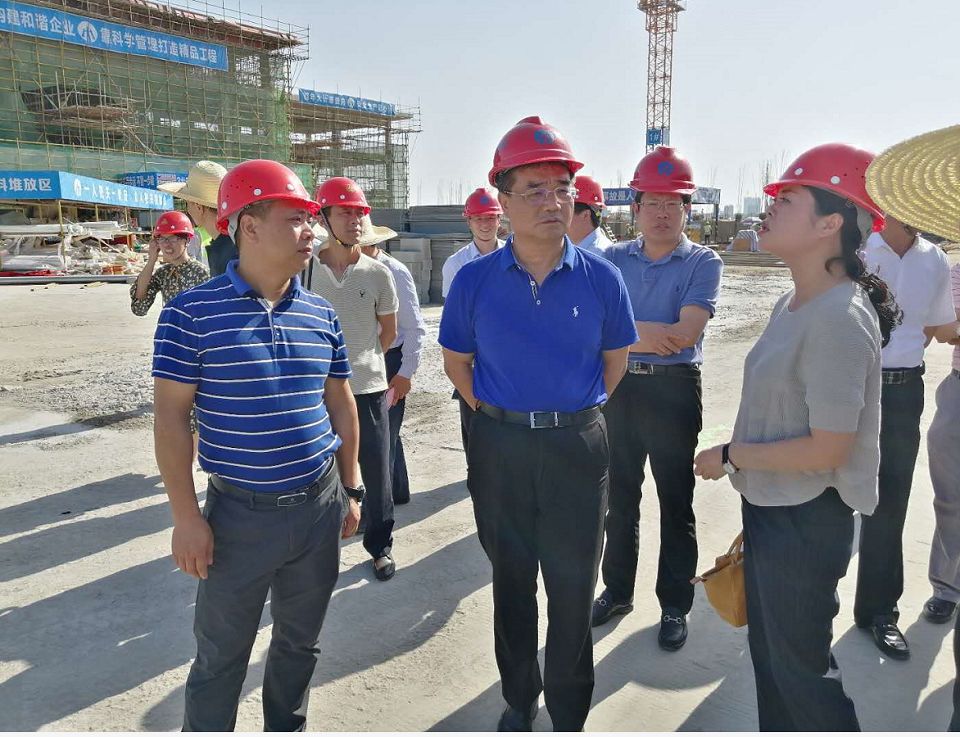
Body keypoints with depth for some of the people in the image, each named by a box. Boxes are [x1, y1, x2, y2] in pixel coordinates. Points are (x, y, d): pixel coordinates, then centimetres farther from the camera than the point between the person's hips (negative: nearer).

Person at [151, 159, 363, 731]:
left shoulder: (321, 314, 2)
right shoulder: (192, 313, -11)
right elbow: (171, 416, -9)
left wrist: (350, 489, 12)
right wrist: (187, 517, -9)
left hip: (321, 506, 4)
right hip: (240, 512, -4)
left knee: (300, 642, 20)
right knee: (221, 656, 12)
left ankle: (287, 728, 43)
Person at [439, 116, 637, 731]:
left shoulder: (601, 277, -6)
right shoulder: (475, 280, -5)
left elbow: (616, 360, 7)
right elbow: (456, 361, 7)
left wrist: (573, 419, 4)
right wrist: (499, 419, 2)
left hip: (578, 448, 0)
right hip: (499, 449, 1)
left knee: (573, 587, 9)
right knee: (512, 583, 17)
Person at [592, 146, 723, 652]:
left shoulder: (703, 263, -4)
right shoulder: (612, 260, 5)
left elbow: (685, 333, -17)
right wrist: (648, 334, -18)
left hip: (674, 390, -3)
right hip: (618, 387, 3)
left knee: (676, 501, 9)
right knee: (620, 495, 15)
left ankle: (675, 605, 24)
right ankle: (617, 590, 32)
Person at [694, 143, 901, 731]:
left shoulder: (841, 319, -23)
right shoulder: (793, 304, 4)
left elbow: (826, 449, -24)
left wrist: (729, 455, -14)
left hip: (806, 522, -8)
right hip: (768, 508, 9)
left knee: (800, 666, 10)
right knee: (769, 653, 23)